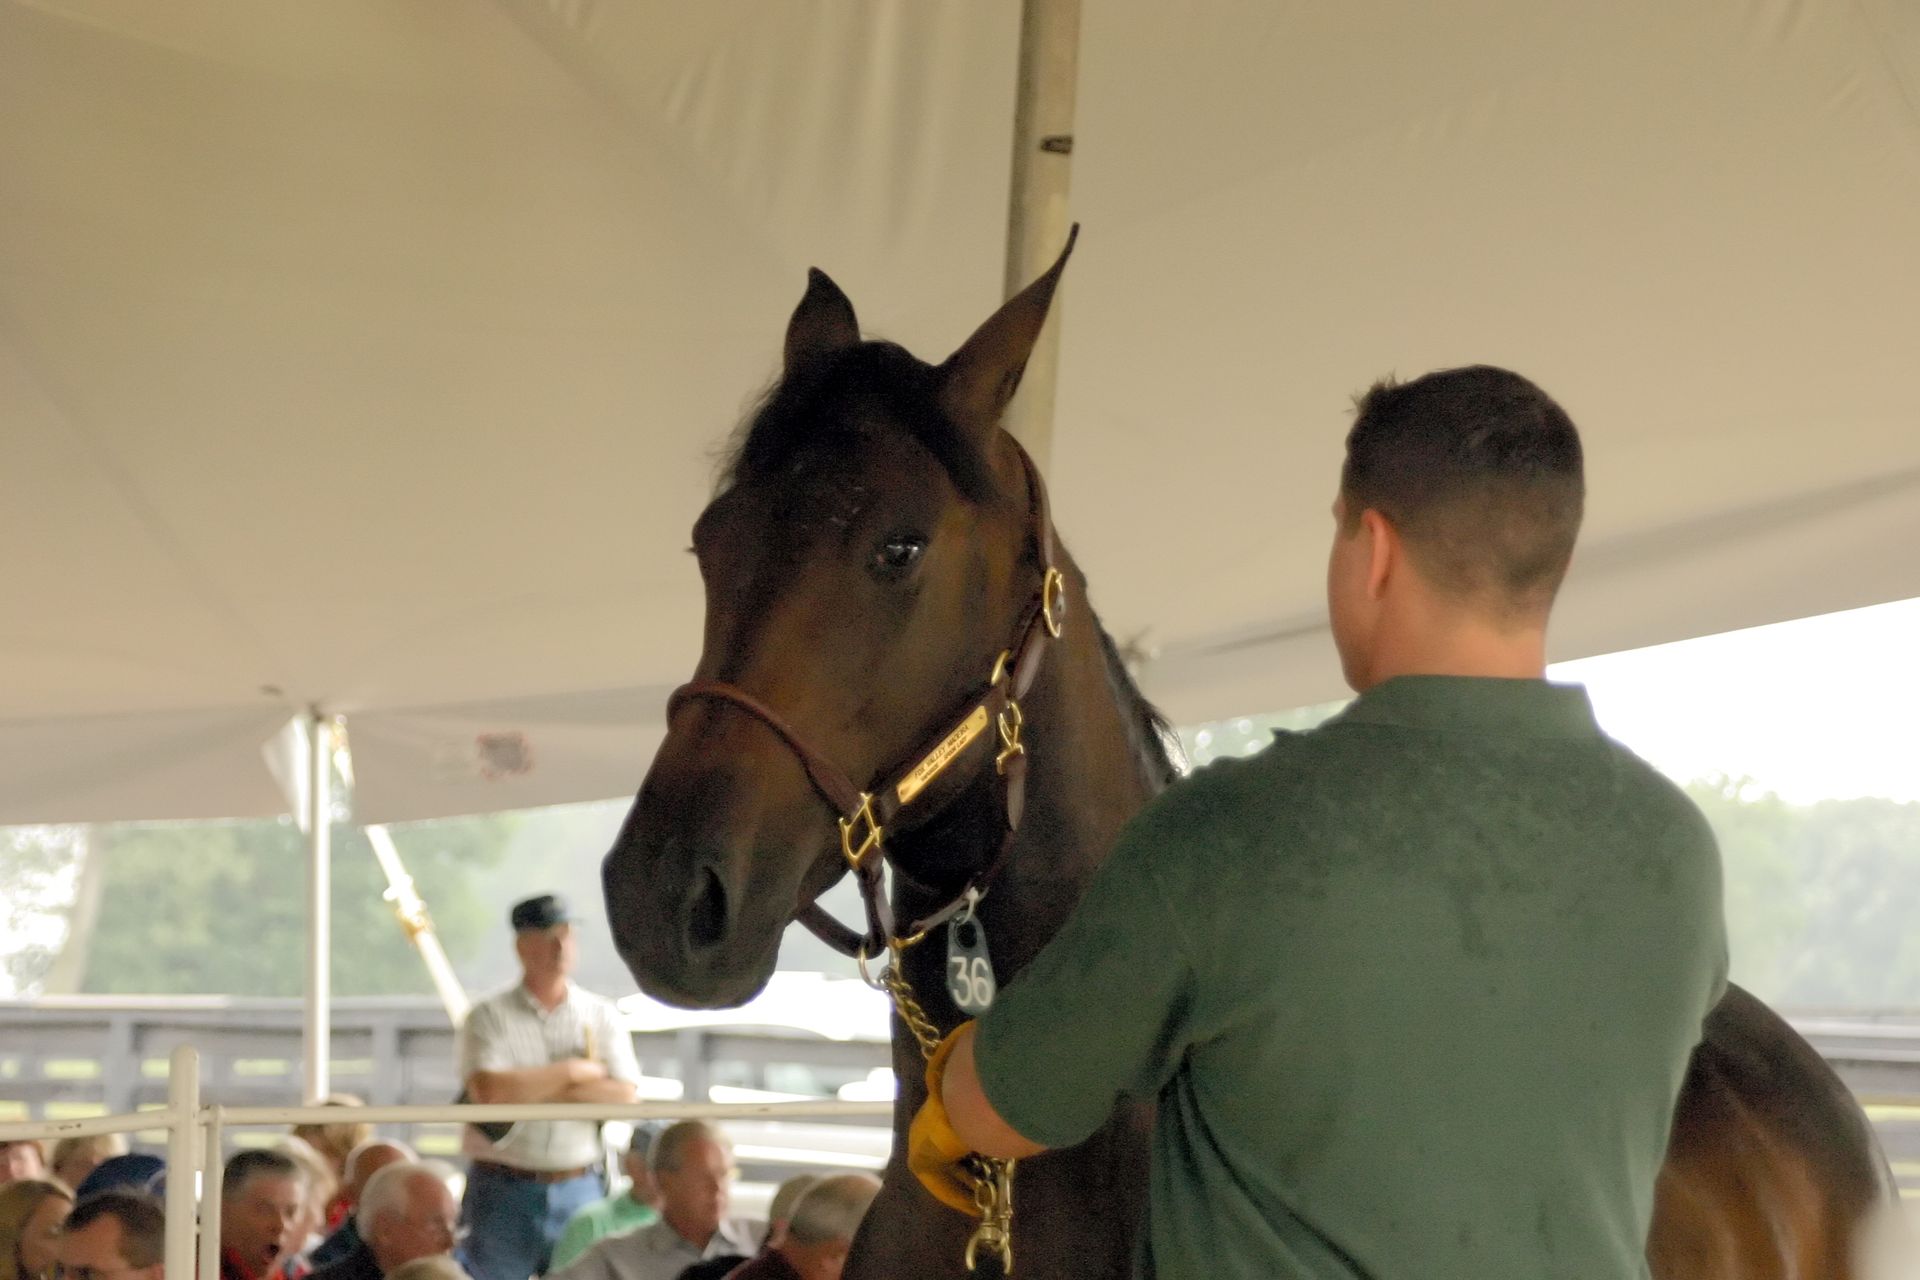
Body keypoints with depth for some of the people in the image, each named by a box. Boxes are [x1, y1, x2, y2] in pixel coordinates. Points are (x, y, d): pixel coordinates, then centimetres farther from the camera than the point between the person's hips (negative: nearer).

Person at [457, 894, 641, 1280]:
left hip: (579, 1190, 2)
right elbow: (489, 1090, -17)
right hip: (505, 1193, -2)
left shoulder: (602, 1017, 9)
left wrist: (536, 1089, -10)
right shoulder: (490, 1017, 0)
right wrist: (574, 1071, -8)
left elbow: (625, 1099, -3)